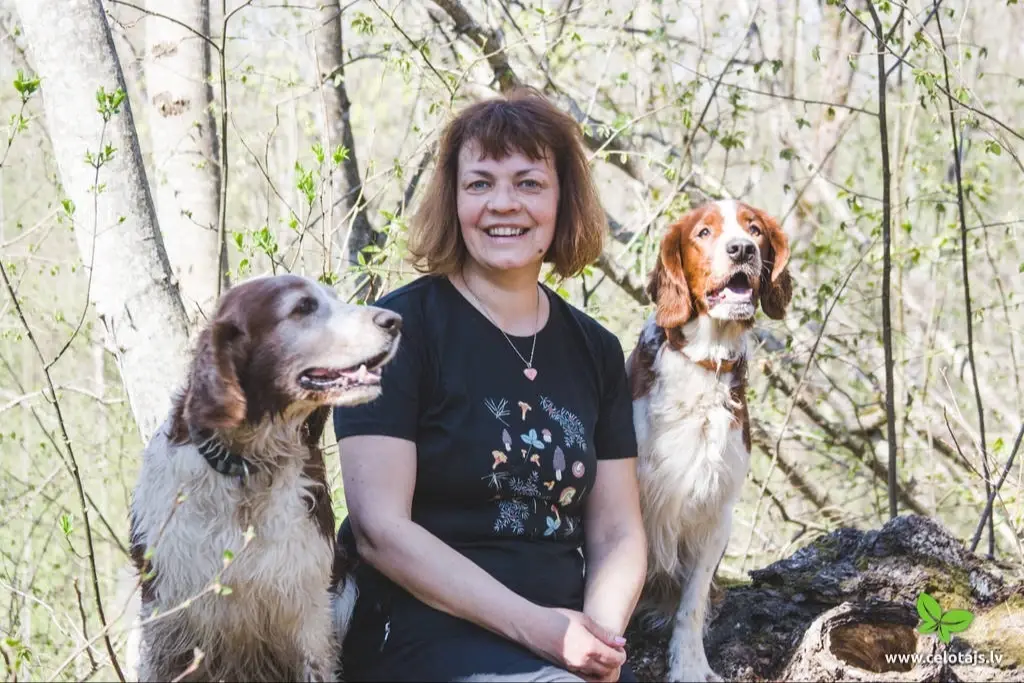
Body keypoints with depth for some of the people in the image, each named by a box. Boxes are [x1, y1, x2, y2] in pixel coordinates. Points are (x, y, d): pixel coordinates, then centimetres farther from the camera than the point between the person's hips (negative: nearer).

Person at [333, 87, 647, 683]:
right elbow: (380, 529, -9)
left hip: (561, 631, 5)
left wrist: (600, 634, -8)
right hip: (424, 629, -5)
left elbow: (617, 533, 13)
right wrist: (534, 626, -17)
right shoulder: (402, 327, -3)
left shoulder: (595, 351, 13)